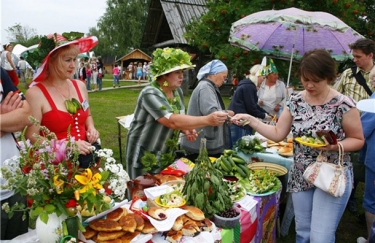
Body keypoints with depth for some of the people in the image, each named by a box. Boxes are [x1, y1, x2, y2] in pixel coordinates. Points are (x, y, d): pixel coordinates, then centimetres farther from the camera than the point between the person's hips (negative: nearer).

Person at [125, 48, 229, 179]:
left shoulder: (177, 91, 0)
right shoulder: (150, 94, -24)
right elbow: (172, 121, -36)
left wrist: (185, 129, -9)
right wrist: (207, 120, -42)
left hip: (166, 154, 7)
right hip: (144, 155, -7)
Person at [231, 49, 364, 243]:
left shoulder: (344, 105, -14)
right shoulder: (295, 101, -2)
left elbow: (358, 140, -4)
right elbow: (278, 134, -2)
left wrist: (335, 145, -24)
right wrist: (250, 119, -12)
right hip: (300, 176, 4)